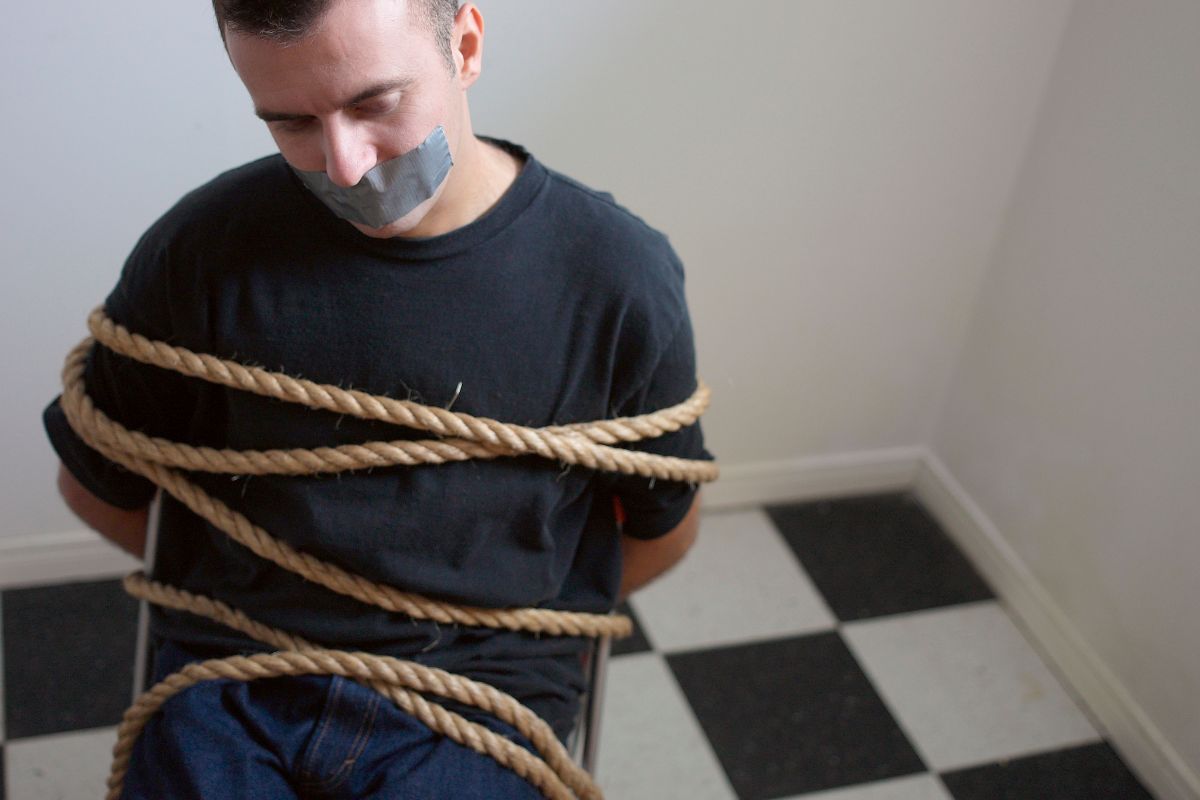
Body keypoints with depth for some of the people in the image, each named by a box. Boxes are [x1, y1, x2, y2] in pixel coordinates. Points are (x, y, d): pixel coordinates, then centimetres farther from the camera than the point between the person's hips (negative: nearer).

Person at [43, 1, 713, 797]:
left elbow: (663, 526, 7)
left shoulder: (618, 275, -9)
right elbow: (97, 484, 10)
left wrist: (510, 625, 7)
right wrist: (252, 589, 11)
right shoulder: (201, 247, -5)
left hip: (478, 699, 1)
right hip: (232, 683, 0)